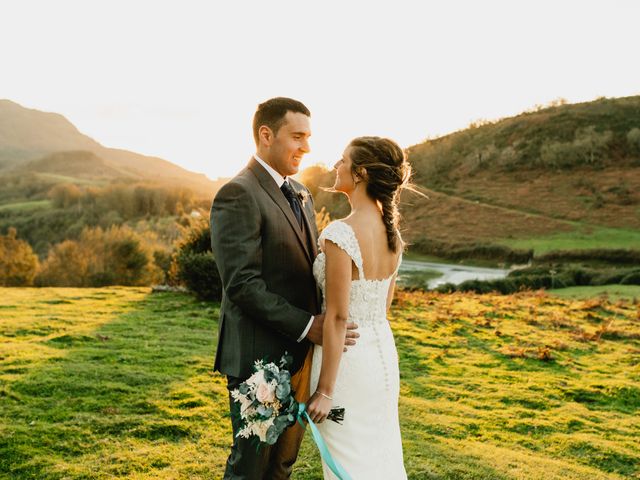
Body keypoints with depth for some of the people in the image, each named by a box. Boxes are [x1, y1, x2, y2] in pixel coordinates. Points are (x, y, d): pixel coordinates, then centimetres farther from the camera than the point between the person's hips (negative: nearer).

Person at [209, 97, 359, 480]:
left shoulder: (300, 194, 13)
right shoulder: (238, 195, -15)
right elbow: (243, 285, -22)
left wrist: (322, 322, 1)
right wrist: (307, 326, -22)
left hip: (299, 353, 8)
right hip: (259, 357, -8)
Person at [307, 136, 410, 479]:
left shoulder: (341, 233, -22)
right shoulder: (392, 231, 2)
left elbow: (337, 318, -21)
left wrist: (325, 390, -15)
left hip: (347, 357, -7)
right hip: (384, 351, 8)